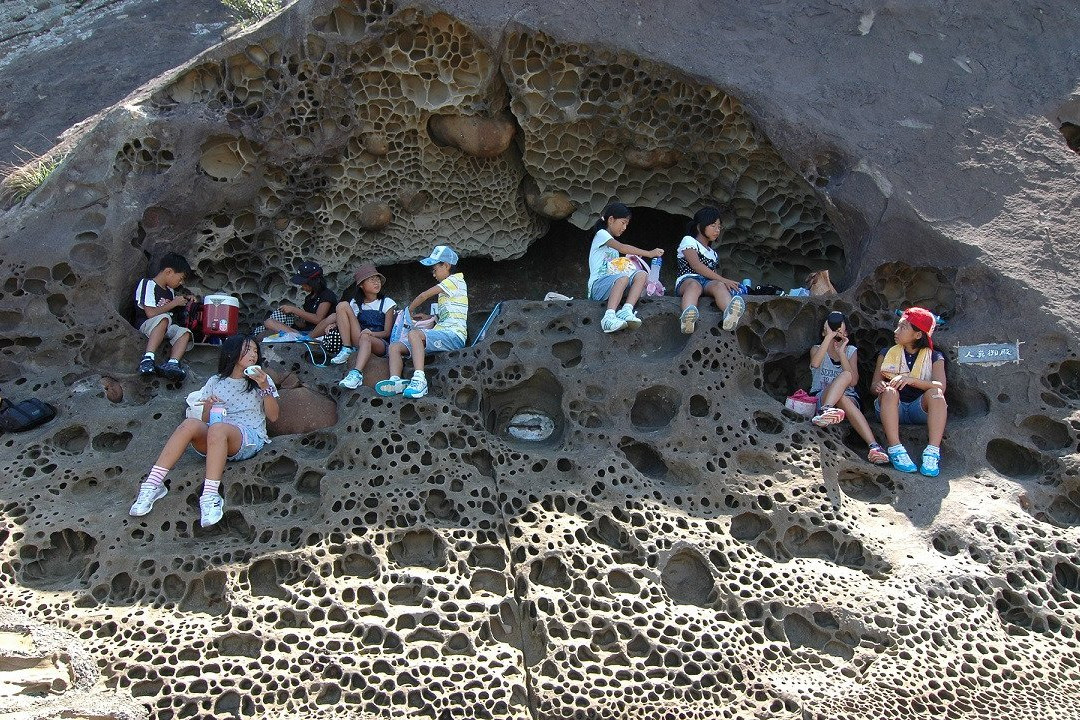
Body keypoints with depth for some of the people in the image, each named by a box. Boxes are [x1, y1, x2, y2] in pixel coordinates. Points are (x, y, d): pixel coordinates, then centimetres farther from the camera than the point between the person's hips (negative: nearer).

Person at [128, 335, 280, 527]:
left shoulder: (262, 380, 16)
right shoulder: (215, 382, 20)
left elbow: (273, 416, 7)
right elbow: (205, 421, 18)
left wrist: (265, 388, -6)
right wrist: (209, 408, -4)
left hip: (250, 438, -2)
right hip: (215, 441, 2)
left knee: (218, 428, -36)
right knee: (191, 424, -31)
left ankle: (210, 496, -47)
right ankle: (153, 484, -35)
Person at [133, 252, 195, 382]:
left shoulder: (170, 291, 18)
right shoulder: (148, 284, -8)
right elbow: (151, 313, -18)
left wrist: (185, 300, 16)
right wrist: (174, 303, -10)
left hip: (165, 329, 8)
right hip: (145, 325, -7)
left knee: (185, 333, -21)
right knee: (164, 318, -37)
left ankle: (172, 363, -44)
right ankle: (148, 358, -48)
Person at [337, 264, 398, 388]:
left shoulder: (387, 303, 7)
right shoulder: (356, 303, 16)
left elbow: (387, 332, 1)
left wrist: (371, 333, -20)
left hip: (381, 344, -3)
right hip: (359, 340, 3)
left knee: (365, 338, -41)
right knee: (342, 306, -11)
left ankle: (357, 373, -61)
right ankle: (346, 350, -21)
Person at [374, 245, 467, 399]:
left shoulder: (455, 280, 2)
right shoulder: (447, 286, 32)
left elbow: (424, 296, 1)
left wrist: (409, 311, 16)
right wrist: (429, 317, 25)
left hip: (453, 336, -10)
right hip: (442, 334, 10)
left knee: (414, 334, -36)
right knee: (394, 347, -5)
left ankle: (419, 379, -50)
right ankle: (395, 381, -31)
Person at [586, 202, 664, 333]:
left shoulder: (613, 243, 28)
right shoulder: (601, 234, 1)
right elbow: (623, 248, -15)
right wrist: (649, 253, -15)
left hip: (613, 285, 7)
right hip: (598, 285, -7)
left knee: (642, 275, -16)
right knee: (623, 277, -36)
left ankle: (627, 310, -37)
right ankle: (609, 317, -51)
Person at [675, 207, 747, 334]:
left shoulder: (713, 253, 36)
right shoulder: (688, 241, 13)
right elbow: (697, 266, -3)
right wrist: (723, 280, -9)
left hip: (709, 282, 4)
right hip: (688, 279, -4)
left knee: (719, 286, -34)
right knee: (694, 285, -42)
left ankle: (730, 314, -70)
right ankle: (688, 315, -76)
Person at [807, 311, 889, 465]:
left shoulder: (851, 351, 14)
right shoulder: (817, 349, 11)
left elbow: (853, 381, -5)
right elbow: (815, 363, -17)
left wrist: (841, 352, -9)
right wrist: (829, 336, -16)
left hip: (848, 398, 1)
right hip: (820, 398, -1)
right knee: (845, 375, -30)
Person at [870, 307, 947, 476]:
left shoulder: (934, 358, 10)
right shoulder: (887, 354, 15)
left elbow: (940, 386, -10)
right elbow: (874, 386, 5)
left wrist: (911, 380, -26)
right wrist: (879, 386, -21)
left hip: (920, 409, 0)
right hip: (893, 410, 1)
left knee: (935, 393, -29)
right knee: (889, 391, -30)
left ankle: (933, 452, -41)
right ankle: (895, 450, -44)